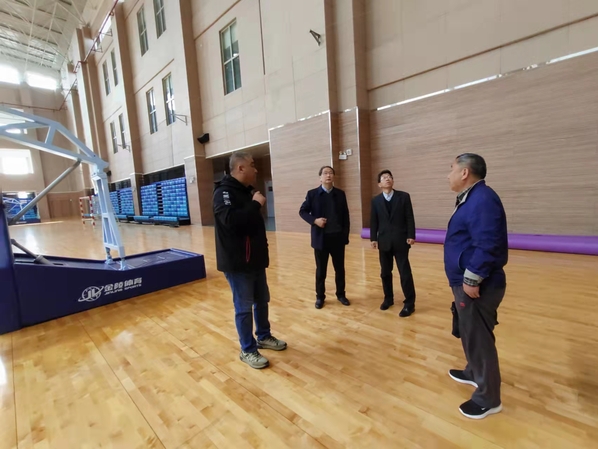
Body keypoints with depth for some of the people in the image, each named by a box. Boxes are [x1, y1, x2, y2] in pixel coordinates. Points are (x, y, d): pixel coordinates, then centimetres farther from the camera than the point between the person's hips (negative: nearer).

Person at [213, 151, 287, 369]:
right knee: (244, 307, 4)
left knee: (262, 301, 19)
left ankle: (264, 337, 39)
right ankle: (248, 350, 22)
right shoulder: (224, 192, -15)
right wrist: (255, 204, -23)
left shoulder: (246, 190, 12)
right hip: (237, 262, -9)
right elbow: (231, 220, -32)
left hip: (255, 258, 9)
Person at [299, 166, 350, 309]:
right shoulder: (312, 194, -2)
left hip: (338, 238, 2)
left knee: (340, 268, 13)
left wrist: (345, 236, 0)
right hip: (321, 238, -2)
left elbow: (345, 216, 5)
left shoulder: (340, 194, 4)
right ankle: (320, 297, 25)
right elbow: (302, 211, 2)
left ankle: (341, 294, 30)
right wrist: (314, 220, -16)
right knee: (320, 270, 10)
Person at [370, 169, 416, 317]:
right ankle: (388, 298, 29)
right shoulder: (376, 200, 6)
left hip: (401, 240, -2)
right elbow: (373, 221, 5)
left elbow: (409, 218, -2)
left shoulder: (404, 196, 1)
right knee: (385, 272, 11)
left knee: (405, 272, 2)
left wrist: (411, 236, -9)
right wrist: (373, 238, 0)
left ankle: (409, 303, 14)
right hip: (384, 241, 2)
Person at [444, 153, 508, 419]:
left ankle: (488, 398, 21)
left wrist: (472, 279, -25)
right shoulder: (471, 199, 13)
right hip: (466, 282, 10)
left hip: (477, 286, -10)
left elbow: (487, 246, -29)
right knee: (470, 334, 24)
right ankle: (474, 373, 44)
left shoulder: (482, 200, -21)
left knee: (478, 338, 3)